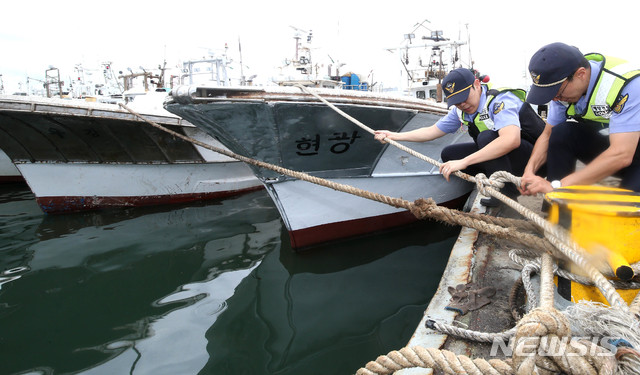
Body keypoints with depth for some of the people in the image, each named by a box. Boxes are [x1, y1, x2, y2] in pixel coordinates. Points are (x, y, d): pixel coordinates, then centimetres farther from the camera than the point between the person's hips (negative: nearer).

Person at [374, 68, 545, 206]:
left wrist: (464, 162, -46)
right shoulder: (460, 110, -2)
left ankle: (507, 188, -17)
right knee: (448, 154, -2)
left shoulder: (501, 100, -27)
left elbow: (511, 140, -44)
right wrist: (395, 136, 5)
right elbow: (432, 131, 10)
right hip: (496, 151, 8)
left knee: (487, 137, -34)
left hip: (530, 152, -8)